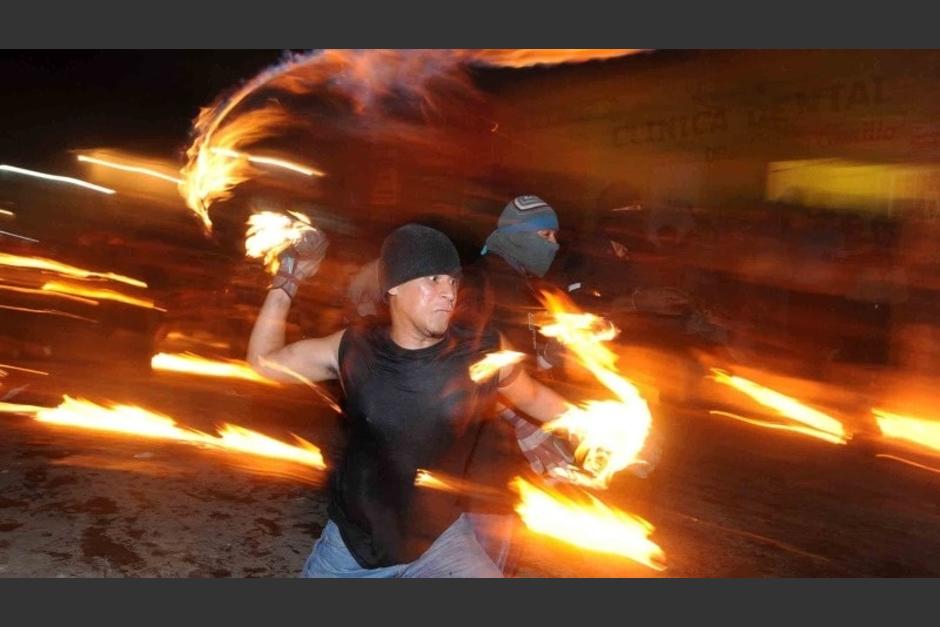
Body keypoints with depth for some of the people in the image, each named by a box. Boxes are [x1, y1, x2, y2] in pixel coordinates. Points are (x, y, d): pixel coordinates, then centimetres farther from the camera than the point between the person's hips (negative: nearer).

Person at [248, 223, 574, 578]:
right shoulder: (352, 348, -10)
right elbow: (263, 361, 0)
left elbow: (534, 398, 2)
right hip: (351, 541, 2)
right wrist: (286, 282, -8)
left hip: (439, 540, -1)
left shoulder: (485, 352, -15)